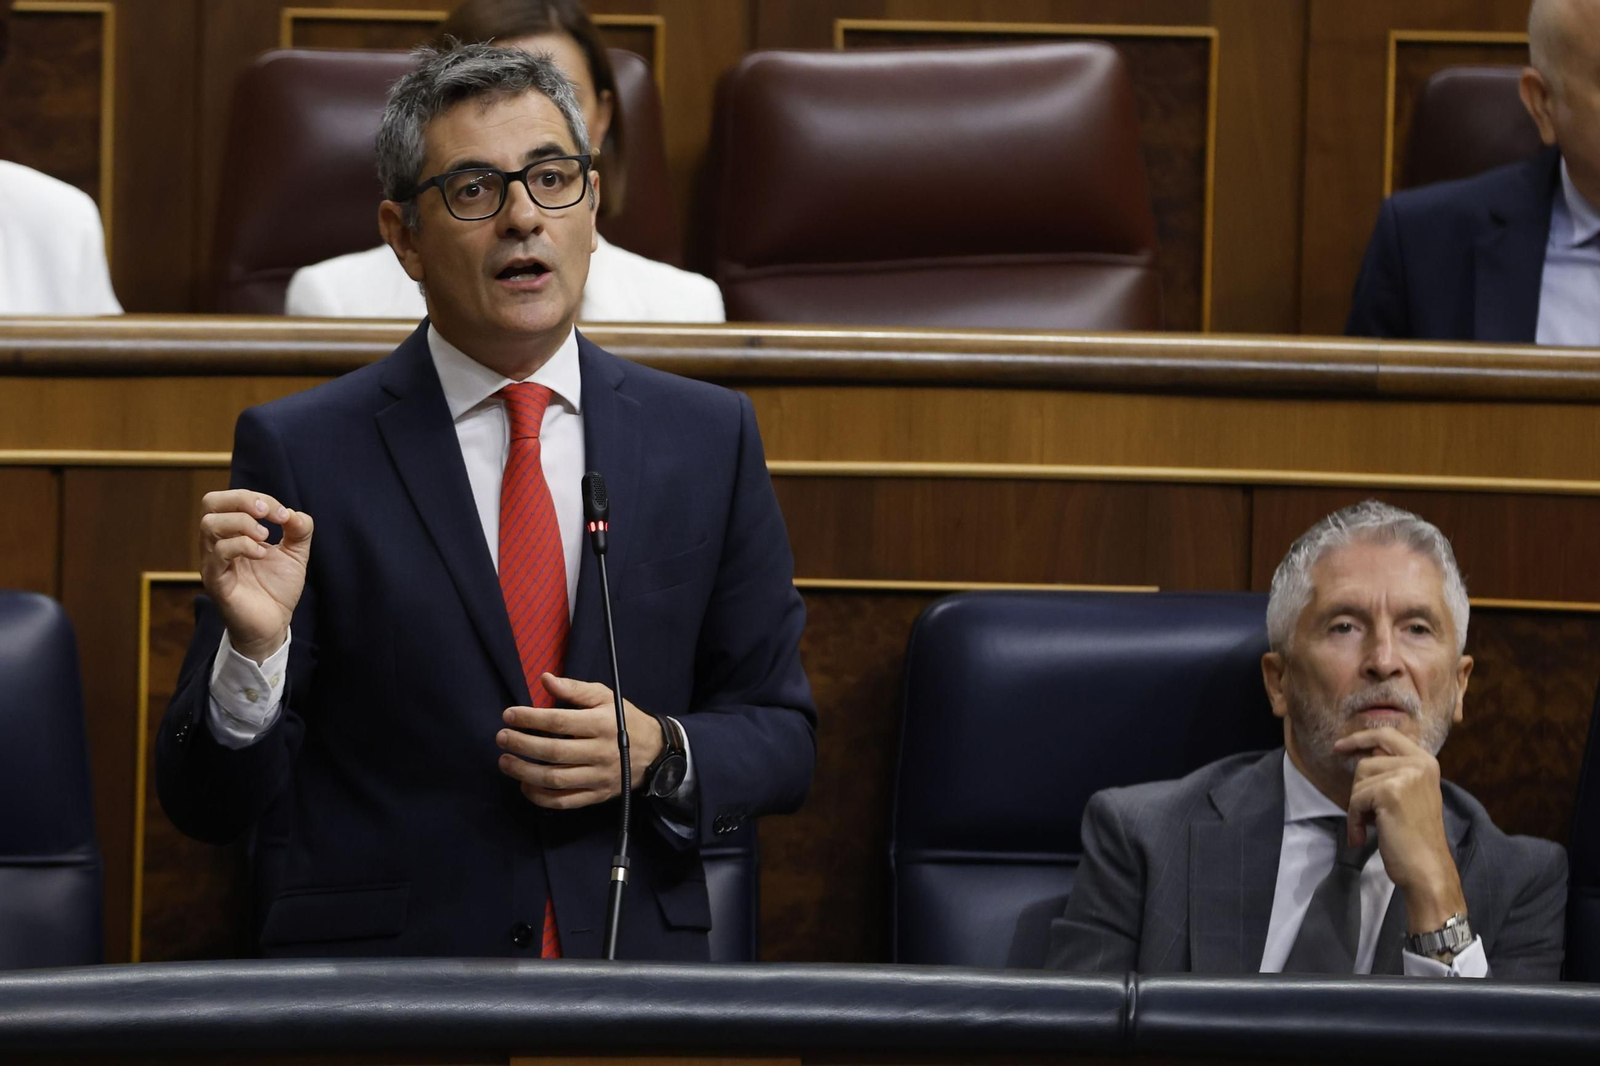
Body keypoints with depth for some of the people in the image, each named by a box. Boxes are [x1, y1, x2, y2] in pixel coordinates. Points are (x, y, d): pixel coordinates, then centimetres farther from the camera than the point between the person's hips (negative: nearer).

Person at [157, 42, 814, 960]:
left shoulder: (709, 437, 11)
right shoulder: (301, 453, 2)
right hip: (378, 1004, -3)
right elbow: (207, 805, 2)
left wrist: (659, 756, -3)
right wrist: (254, 650, -16)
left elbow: (782, 741, 17)